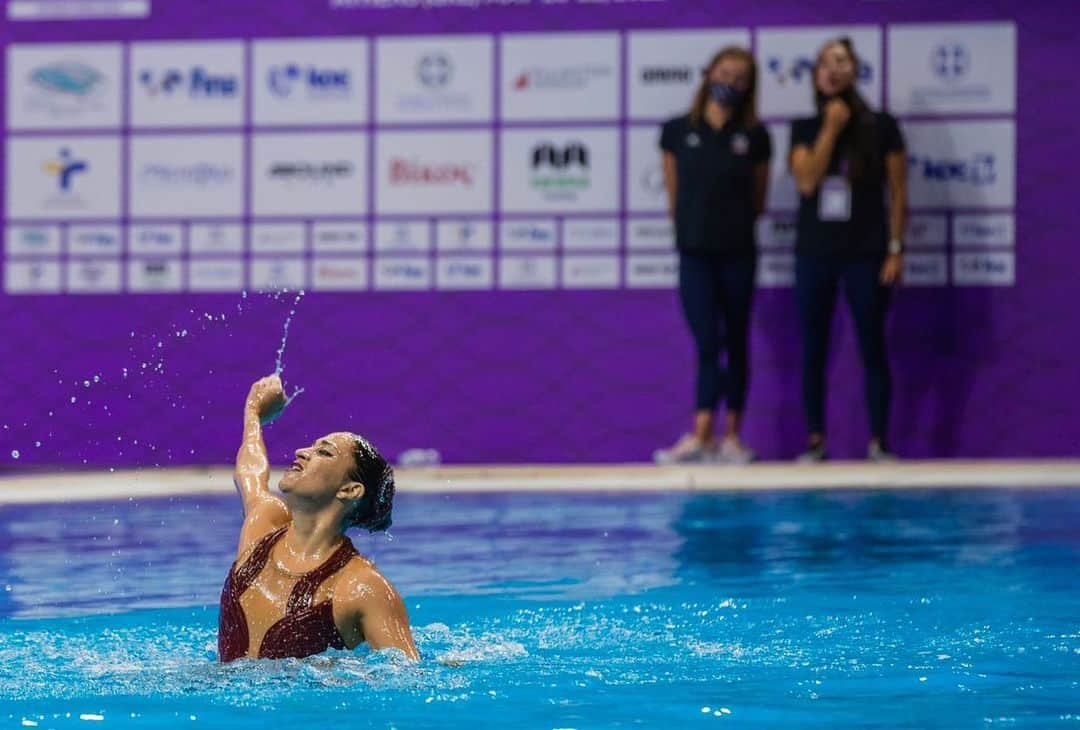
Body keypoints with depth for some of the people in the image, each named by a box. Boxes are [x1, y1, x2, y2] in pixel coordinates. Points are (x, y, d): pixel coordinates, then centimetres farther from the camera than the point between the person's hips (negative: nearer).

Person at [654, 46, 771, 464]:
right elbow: (673, 194, 10)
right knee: (707, 342, -8)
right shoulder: (677, 132, 2)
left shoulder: (754, 138, 2)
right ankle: (703, 437, -11)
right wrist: (690, 225, 11)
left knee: (735, 343, 6)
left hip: (737, 252, 1)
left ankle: (731, 437, 8)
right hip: (694, 253, -1)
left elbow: (758, 199, 12)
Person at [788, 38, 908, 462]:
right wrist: (831, 129, -12)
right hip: (814, 253, 2)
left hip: (866, 254, -2)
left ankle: (878, 442, 5)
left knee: (871, 348, 0)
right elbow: (806, 181, -11)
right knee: (813, 351, 4)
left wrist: (896, 248, -6)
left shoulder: (881, 127, -1)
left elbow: (898, 191, -1)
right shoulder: (805, 130, 5)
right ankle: (815, 440, 10)